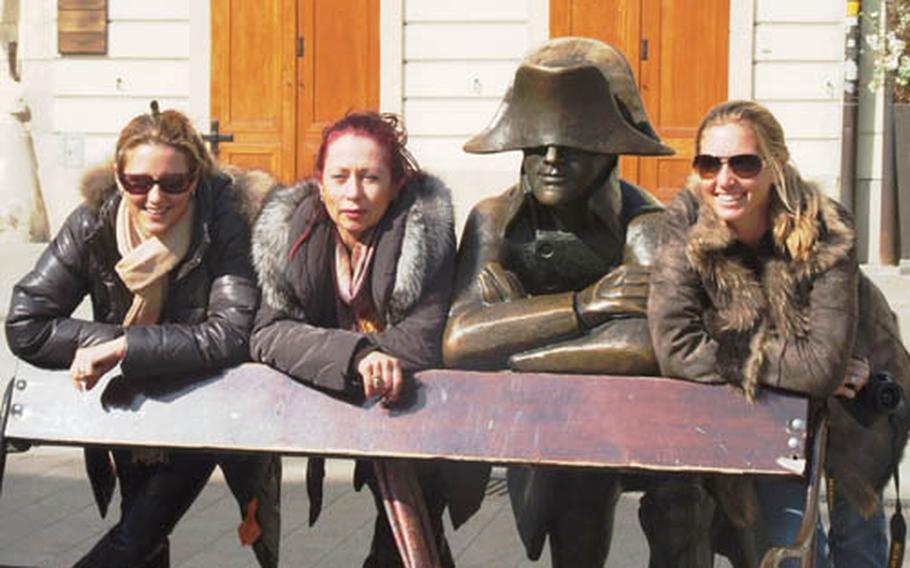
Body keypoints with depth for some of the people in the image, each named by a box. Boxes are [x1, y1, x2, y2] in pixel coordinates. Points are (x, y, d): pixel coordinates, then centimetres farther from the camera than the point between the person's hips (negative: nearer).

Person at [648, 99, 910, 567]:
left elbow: (825, 364, -37)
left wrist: (736, 358, -31)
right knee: (781, 521, -5)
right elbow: (675, 347, -32)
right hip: (770, 405, 1)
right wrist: (795, 365, -28)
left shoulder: (824, 233, -30)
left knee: (855, 525, 12)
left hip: (855, 397, -1)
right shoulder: (686, 223, -25)